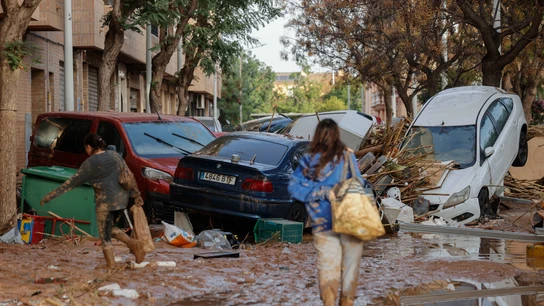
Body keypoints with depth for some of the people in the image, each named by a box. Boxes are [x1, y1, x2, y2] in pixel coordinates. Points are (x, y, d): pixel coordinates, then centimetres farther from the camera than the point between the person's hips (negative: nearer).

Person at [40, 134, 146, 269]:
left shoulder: (90, 163, -9)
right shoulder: (114, 155, 8)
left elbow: (72, 182, -8)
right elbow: (129, 175, 10)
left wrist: (51, 195, -3)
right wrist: (136, 195, 20)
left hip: (105, 202, -7)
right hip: (122, 199, 7)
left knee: (105, 235, 7)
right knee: (110, 228, 24)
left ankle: (111, 264, 8)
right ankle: (133, 243, 3)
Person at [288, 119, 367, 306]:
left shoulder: (309, 160, -1)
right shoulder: (346, 156, -8)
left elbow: (294, 187, -1)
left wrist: (320, 192, -2)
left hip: (322, 222, 1)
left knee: (327, 263, 6)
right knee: (350, 262, 12)